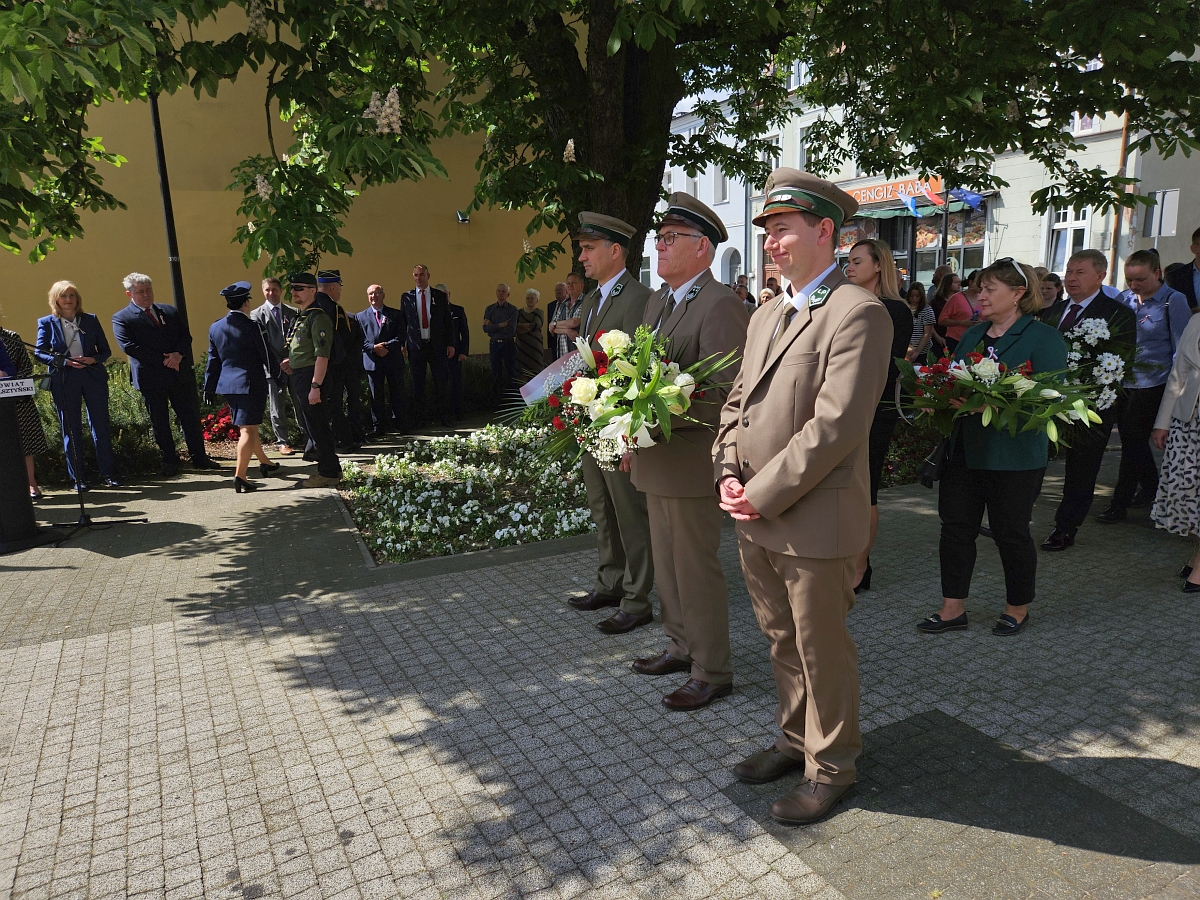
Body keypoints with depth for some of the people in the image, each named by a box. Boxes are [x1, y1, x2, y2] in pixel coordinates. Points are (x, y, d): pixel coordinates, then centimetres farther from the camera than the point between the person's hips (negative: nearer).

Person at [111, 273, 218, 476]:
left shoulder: (170, 311, 14)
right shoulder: (121, 318, 0)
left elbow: (186, 336, 9)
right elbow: (129, 346, -11)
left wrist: (179, 354, -13)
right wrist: (164, 360, -16)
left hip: (180, 373, 3)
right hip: (151, 378, -3)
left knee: (191, 417, 6)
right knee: (160, 422, 5)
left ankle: (199, 458, 15)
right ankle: (169, 462, 15)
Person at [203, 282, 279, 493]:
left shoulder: (215, 327, 5)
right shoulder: (252, 327, -14)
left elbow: (213, 360, 10)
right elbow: (266, 356, -8)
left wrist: (209, 388, 16)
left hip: (226, 385, 7)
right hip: (251, 384, -7)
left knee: (248, 426, 21)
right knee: (248, 429, -5)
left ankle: (264, 463, 38)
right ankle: (240, 476, -9)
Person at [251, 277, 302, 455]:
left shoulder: (293, 312, 12)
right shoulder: (257, 314, 3)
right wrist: (279, 363, -14)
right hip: (273, 367, -2)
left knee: (301, 405, 7)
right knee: (277, 409, 4)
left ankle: (309, 439, 15)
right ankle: (282, 442, 12)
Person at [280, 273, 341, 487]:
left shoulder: (317, 318, -15)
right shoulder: (301, 317, 17)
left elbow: (322, 356, -22)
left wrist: (315, 386, -25)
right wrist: (291, 362, 12)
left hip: (311, 377, -10)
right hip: (300, 378, 10)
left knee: (318, 426, -5)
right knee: (314, 426, 14)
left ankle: (328, 473, 2)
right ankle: (330, 469, 23)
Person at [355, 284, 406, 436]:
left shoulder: (396, 314, 9)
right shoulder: (361, 316, 11)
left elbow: (401, 336, 0)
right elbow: (361, 339, 3)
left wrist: (386, 346, -14)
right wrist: (374, 347, -14)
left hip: (394, 360, 0)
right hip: (372, 361, 0)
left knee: (397, 394, 6)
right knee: (376, 397, 3)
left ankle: (399, 424, 18)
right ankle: (378, 428, 8)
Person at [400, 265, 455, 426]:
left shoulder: (440, 296, 5)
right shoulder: (406, 297, 6)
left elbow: (448, 322, 6)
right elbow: (402, 322, 8)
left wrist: (450, 344, 0)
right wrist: (402, 344, 0)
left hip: (437, 346, 0)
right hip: (415, 346, 0)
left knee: (440, 382, 3)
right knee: (418, 384, 5)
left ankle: (442, 415, 15)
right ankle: (421, 416, 15)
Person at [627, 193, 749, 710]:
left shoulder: (721, 307, -15)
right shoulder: (657, 304, 15)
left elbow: (726, 393, -22)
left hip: (691, 462, -9)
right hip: (656, 459, 9)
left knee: (696, 568, 2)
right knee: (667, 563, 19)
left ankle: (711, 672, 18)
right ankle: (680, 648, 37)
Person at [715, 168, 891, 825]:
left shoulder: (858, 313, -13)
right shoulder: (765, 317, 15)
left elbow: (835, 425, -21)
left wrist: (764, 495, -17)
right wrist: (728, 473, -1)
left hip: (814, 521, -8)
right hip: (756, 519, 8)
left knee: (822, 651, 9)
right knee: (781, 641, 21)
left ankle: (831, 767, 29)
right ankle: (796, 739, 41)